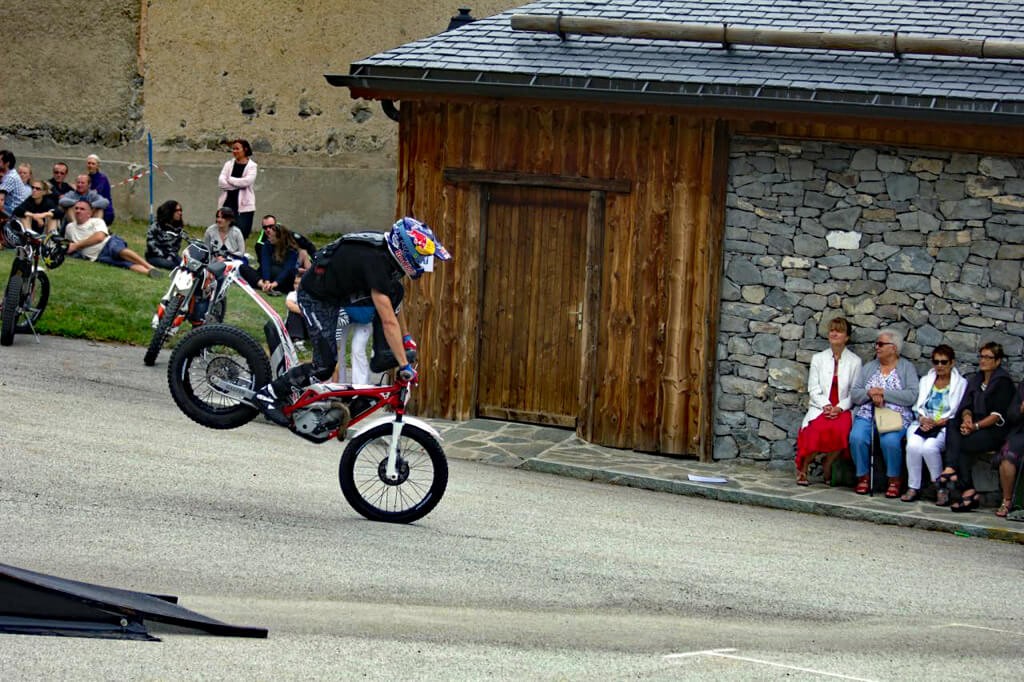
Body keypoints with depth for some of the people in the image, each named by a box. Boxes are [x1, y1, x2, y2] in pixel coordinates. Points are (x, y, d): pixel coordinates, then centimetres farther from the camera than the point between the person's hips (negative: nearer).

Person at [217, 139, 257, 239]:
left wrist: (230, 180, -6)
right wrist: (238, 185, -11)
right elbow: (221, 182, -3)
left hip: (244, 205, -3)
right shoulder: (229, 164, 11)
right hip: (228, 204, 3)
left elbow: (247, 181, -16)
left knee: (241, 236, -5)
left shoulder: (251, 166, 2)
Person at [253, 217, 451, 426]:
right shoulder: (375, 262, -33)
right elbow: (388, 321, -33)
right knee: (324, 367, -9)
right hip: (316, 297, -8)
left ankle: (382, 355, -3)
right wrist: (404, 366, -30)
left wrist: (405, 337, 7)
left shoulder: (385, 251, -8)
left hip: (341, 289, 8)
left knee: (396, 291, -8)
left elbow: (393, 306, 10)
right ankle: (269, 395, 5)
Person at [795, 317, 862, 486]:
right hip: (820, 407, 1)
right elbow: (813, 389, 6)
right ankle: (803, 469, -13)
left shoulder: (854, 361, 9)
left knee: (840, 429, -35)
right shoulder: (818, 358, 14)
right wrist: (826, 406, -12)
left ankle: (828, 466, -9)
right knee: (817, 429, -34)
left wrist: (839, 408, -14)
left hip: (843, 409, 0)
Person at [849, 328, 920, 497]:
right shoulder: (868, 368, 19)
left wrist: (883, 392, -11)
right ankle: (863, 477, -10)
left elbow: (911, 396, -7)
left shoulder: (907, 368, 7)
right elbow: (854, 395, 11)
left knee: (890, 441, -33)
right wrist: (870, 393, -9)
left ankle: (894, 480, -14)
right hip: (867, 415, 3)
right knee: (857, 438, -28)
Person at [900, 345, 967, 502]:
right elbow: (918, 406, 15)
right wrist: (922, 418, -7)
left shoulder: (961, 383, 7)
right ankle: (913, 488, -21)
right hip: (922, 424, 3)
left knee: (929, 447, -34)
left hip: (945, 427, -3)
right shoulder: (925, 381, 22)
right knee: (913, 445, -30)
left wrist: (937, 423, -13)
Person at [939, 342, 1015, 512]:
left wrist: (975, 426, -19)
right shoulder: (976, 379, 21)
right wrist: (967, 418, -12)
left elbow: (998, 415, -11)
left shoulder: (1003, 381, -2)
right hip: (975, 426, 6)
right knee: (952, 424, -25)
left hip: (994, 430, -6)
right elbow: (967, 405, 11)